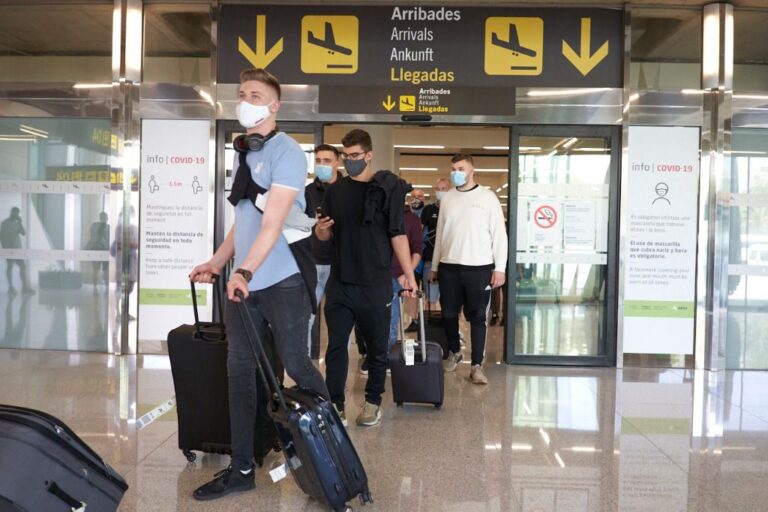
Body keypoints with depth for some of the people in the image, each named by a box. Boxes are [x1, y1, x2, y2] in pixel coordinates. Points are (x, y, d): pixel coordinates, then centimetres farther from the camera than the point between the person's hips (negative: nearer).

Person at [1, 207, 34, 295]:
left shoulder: (18, 222, 11)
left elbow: (24, 233, 3)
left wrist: (20, 222, -5)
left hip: (18, 248, 5)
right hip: (9, 249, -5)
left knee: (23, 266, -1)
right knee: (9, 267, -1)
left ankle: (25, 287, 1)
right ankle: (11, 287, 3)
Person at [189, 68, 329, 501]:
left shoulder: (286, 152, -8)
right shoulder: (244, 152, 16)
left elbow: (273, 223, -19)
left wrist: (244, 271, -28)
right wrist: (217, 263, 17)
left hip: (283, 280, -7)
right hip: (245, 280, 8)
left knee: (296, 365, 0)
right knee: (240, 370, 7)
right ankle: (242, 468, 17)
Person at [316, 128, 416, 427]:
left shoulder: (388, 188, -3)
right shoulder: (335, 190, 9)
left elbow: (397, 234, -4)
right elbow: (326, 235, 15)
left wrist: (408, 274, -7)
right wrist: (320, 229, -8)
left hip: (376, 283, -3)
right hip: (339, 282, 3)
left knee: (377, 346, 9)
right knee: (336, 346, 3)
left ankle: (373, 402, 25)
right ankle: (335, 405, 11)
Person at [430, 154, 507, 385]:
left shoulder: (487, 197, -1)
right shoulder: (447, 198, 10)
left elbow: (499, 234, -3)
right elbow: (440, 233, 14)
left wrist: (500, 268, -8)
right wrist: (434, 266, 12)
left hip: (479, 267, -3)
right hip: (449, 267, 4)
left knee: (477, 317, 2)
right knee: (449, 314, 11)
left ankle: (477, 365, 9)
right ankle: (454, 352, 33)